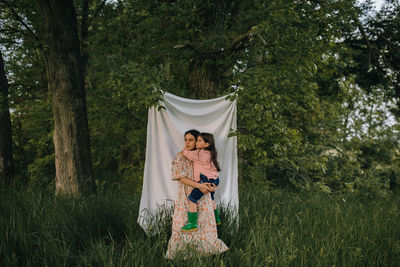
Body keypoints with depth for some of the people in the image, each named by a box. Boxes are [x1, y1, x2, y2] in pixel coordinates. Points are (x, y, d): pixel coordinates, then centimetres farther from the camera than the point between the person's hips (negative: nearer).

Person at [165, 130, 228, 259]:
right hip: (186, 195, -3)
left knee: (205, 222, 2)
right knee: (183, 223, -2)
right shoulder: (180, 157, -2)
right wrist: (198, 185, -20)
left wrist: (211, 185, -8)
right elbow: (181, 178, -10)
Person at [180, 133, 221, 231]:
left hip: (206, 180, -10)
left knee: (191, 198, -11)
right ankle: (216, 219, 46)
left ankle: (192, 224, -13)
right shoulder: (208, 153, 10)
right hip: (214, 180, 10)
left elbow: (188, 154, -9)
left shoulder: (200, 153, -17)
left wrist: (184, 150, 12)